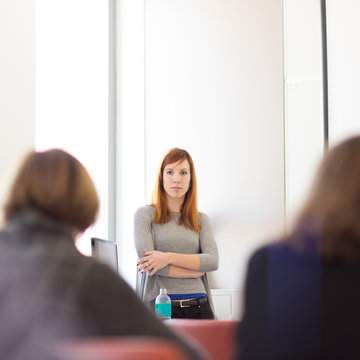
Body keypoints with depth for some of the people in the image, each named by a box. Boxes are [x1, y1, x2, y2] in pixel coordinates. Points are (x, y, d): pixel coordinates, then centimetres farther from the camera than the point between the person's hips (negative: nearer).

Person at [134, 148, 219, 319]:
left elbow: (213, 261, 2)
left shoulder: (201, 220, 17)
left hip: (199, 306, 3)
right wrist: (196, 271, 0)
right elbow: (147, 261, -5)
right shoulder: (145, 214, 7)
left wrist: (169, 257, -10)